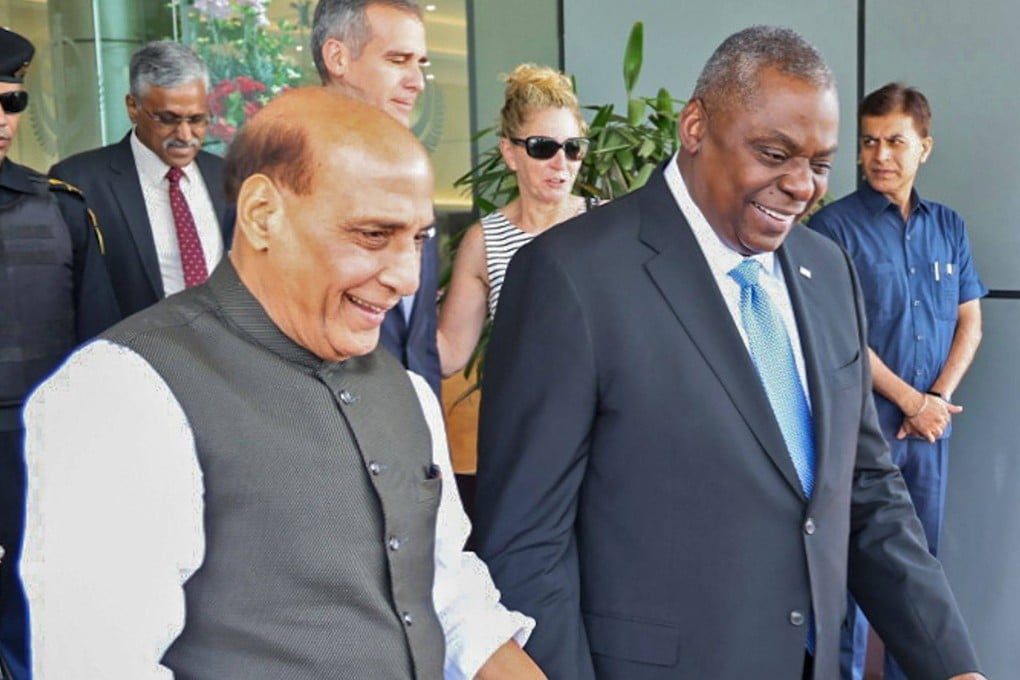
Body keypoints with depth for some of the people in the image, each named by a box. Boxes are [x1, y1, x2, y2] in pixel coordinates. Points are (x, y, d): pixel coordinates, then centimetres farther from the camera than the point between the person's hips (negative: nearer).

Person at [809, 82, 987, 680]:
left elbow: (970, 323, 9)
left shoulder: (949, 226, 8)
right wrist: (910, 402, -11)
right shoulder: (835, 226, -7)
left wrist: (940, 398, -6)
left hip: (932, 424, 5)